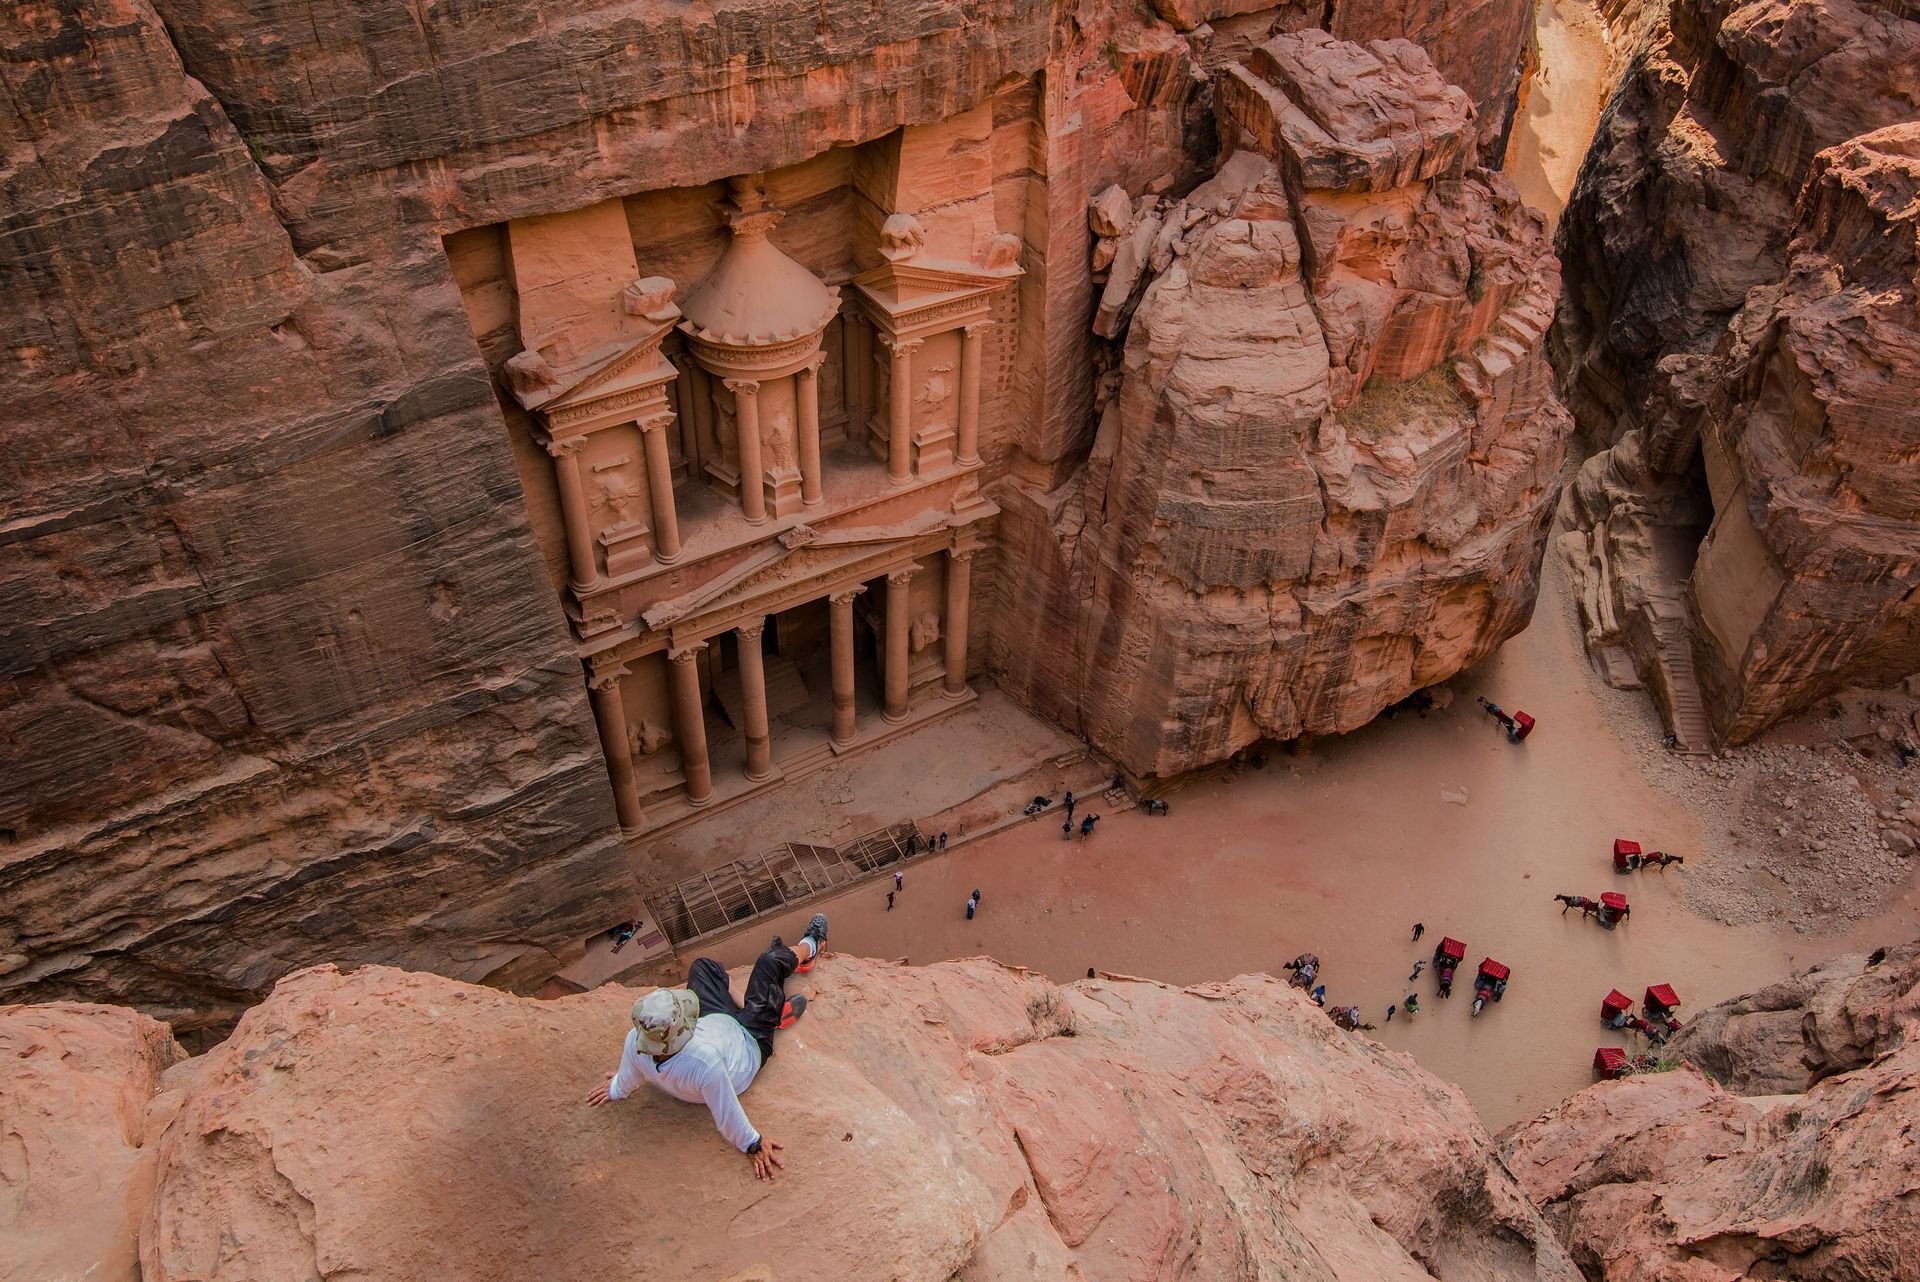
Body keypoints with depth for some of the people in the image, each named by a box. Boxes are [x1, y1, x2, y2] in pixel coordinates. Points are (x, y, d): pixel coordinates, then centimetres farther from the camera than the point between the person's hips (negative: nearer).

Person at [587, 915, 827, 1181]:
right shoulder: (705, 1061, -49)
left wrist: (615, 1088, 9)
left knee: (704, 966, 22)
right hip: (750, 1039, -4)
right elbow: (728, 1117, -35)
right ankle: (808, 947, 45)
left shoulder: (636, 1041, -36)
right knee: (770, 961, 8)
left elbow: (623, 1086, -12)